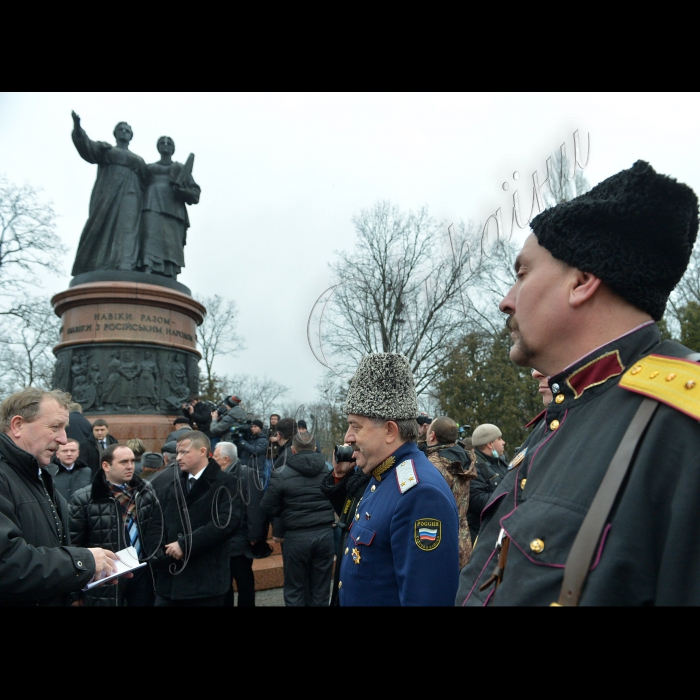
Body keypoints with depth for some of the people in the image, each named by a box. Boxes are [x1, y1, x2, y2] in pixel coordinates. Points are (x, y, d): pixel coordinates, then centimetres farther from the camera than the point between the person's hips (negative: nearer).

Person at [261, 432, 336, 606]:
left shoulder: (281, 474, -9)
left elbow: (268, 509, -2)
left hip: (296, 537, -3)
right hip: (325, 533, 3)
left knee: (295, 591, 13)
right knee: (320, 590, 15)